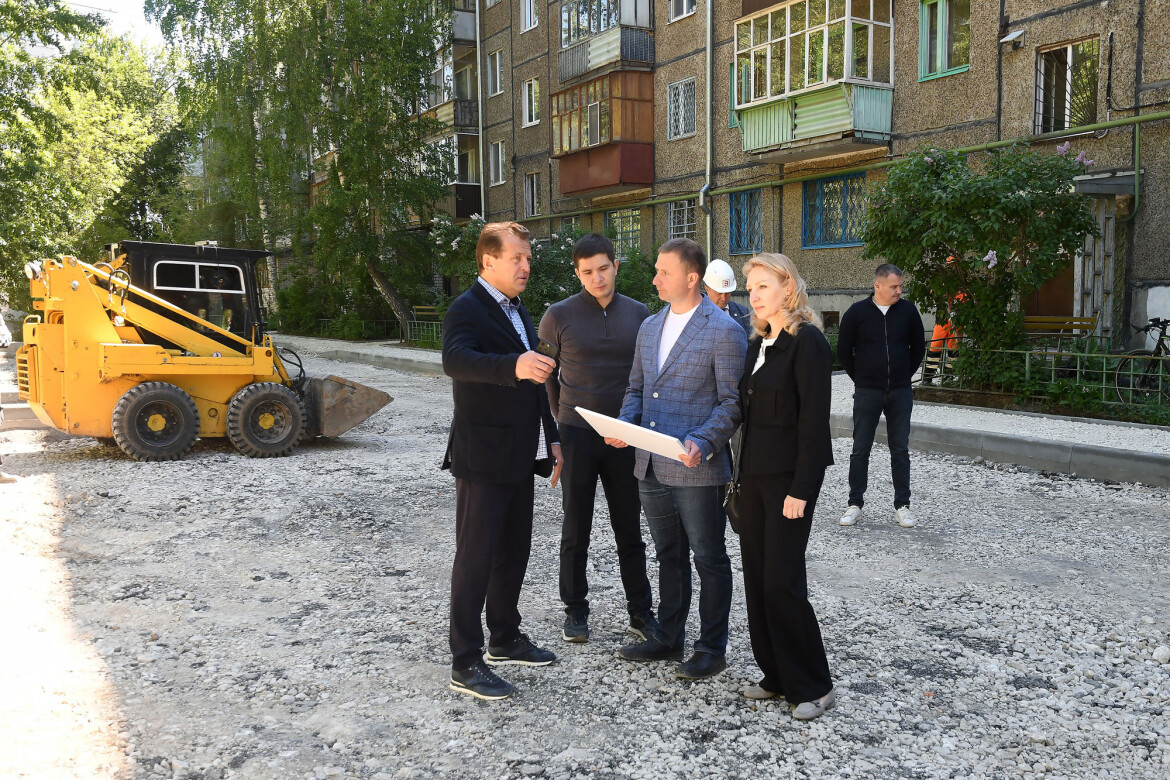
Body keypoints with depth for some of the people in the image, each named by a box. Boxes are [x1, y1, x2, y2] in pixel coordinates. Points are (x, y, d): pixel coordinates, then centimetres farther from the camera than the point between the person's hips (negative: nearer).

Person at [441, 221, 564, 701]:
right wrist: (514, 365, -52)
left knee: (513, 553, 18)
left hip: (520, 457, 9)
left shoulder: (518, 311, 15)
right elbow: (455, 360, -35)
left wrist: (552, 438, 16)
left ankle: (505, 640, 33)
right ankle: (465, 664, 7)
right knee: (476, 558, -2)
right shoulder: (467, 310, -14)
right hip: (483, 458, -9)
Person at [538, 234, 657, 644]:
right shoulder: (559, 315, -4)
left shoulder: (638, 313, 3)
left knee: (630, 528, 9)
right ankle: (575, 610, 21)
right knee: (576, 529, 8)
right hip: (577, 436, -2)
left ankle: (641, 611, 20)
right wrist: (562, 415, 9)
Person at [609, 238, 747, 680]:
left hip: (696, 468, -7)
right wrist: (625, 423, 0)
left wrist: (701, 442, -25)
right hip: (651, 466, 7)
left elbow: (733, 402, -11)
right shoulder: (650, 327, 13)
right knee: (669, 556, 18)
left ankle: (712, 648, 19)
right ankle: (668, 639, 31)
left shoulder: (724, 332, -9)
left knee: (709, 559, 6)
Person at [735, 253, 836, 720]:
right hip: (754, 475, 8)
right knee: (757, 578, 10)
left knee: (781, 582, -6)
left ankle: (813, 687, 9)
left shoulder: (806, 341, -12)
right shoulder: (758, 342, 14)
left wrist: (801, 489, -19)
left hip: (789, 479, -8)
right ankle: (776, 676, 23)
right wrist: (741, 472, 12)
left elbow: (813, 420, -16)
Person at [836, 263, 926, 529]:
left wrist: (904, 376, 12)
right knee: (860, 450, 3)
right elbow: (843, 351, 4)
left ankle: (902, 505, 14)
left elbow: (918, 347, 13)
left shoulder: (908, 310, 1)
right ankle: (855, 504, 11)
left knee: (900, 450, 6)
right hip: (867, 393, -1)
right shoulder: (857, 312, -5)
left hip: (900, 393, 2)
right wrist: (860, 378, 7)